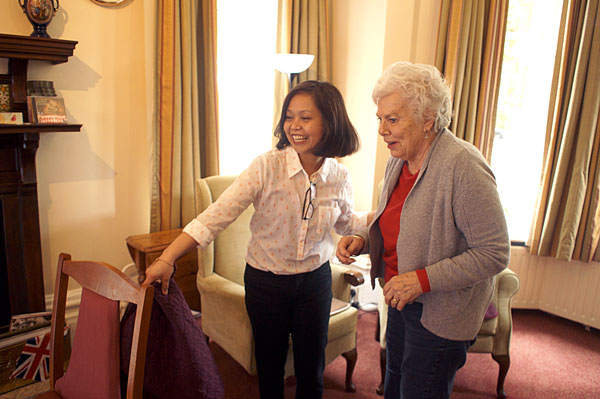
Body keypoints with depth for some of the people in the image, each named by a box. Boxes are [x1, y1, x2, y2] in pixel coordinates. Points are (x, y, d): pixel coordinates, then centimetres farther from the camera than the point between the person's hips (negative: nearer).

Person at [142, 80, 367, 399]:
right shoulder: (267, 166, -19)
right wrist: (167, 258, -32)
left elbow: (346, 222, 13)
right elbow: (216, 215, -25)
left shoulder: (339, 177, -7)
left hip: (315, 280, 2)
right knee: (269, 367, 18)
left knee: (311, 371, 17)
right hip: (265, 281, -2)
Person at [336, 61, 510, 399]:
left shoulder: (463, 166, -26)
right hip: (403, 303, 8)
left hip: (442, 316, -8)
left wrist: (422, 280, -27)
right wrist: (362, 240, -5)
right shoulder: (399, 160, 1)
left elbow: (495, 253, -24)